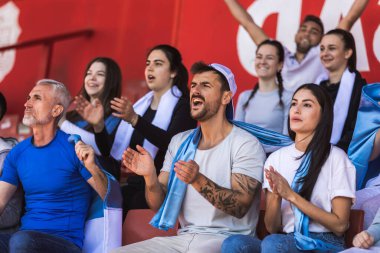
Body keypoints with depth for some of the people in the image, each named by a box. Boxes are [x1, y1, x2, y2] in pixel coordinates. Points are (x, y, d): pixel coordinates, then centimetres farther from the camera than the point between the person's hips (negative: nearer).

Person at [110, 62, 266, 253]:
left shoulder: (246, 144, -5)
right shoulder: (179, 142, 13)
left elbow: (240, 206, -15)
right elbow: (159, 204, 9)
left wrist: (198, 180, -29)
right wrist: (150, 176, -12)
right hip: (184, 237, 5)